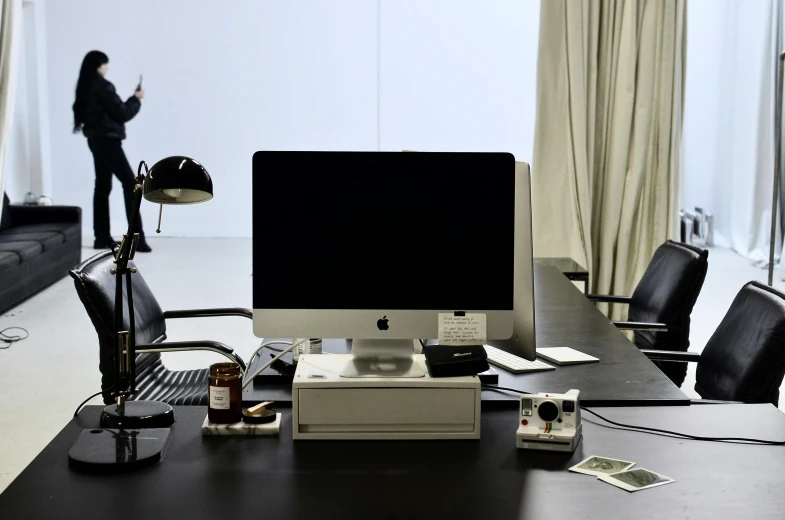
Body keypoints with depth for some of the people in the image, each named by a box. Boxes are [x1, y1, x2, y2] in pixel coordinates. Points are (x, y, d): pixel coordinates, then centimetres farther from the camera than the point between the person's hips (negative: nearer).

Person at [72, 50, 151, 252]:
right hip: (107, 140, -9)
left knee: (102, 186, 10)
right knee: (130, 183, -9)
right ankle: (137, 238, -13)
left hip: (95, 139, 10)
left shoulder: (85, 87, 12)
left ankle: (102, 237, 10)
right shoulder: (102, 86, -15)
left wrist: (131, 100, 13)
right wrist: (136, 99, 1)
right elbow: (121, 114, -14)